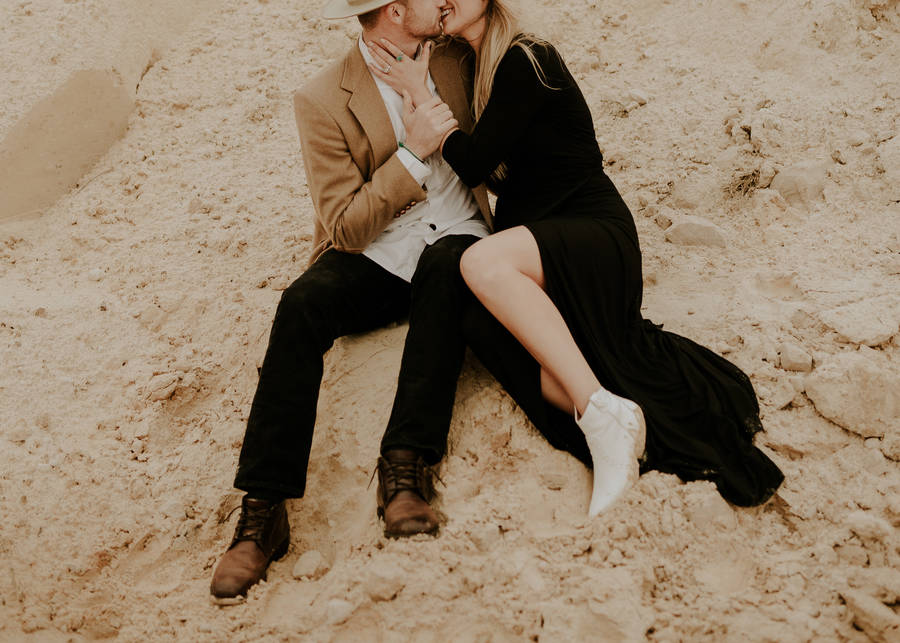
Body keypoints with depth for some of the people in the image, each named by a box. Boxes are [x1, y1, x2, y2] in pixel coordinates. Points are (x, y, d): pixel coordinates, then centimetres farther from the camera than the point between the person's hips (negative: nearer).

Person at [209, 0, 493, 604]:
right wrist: (412, 153, -19)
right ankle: (263, 510, -34)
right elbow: (346, 227, -11)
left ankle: (406, 465, -41)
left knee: (447, 264, -35)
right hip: (372, 258, -1)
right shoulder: (323, 100, -7)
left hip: (452, 243, 2)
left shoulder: (451, 57, 6)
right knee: (301, 304, -31)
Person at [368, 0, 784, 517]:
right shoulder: (478, 66, 17)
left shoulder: (524, 59, -9)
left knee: (484, 261, -38)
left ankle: (603, 411, -38)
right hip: (539, 247, 7)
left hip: (594, 236, -7)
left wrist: (420, 94, -8)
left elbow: (475, 163, -15)